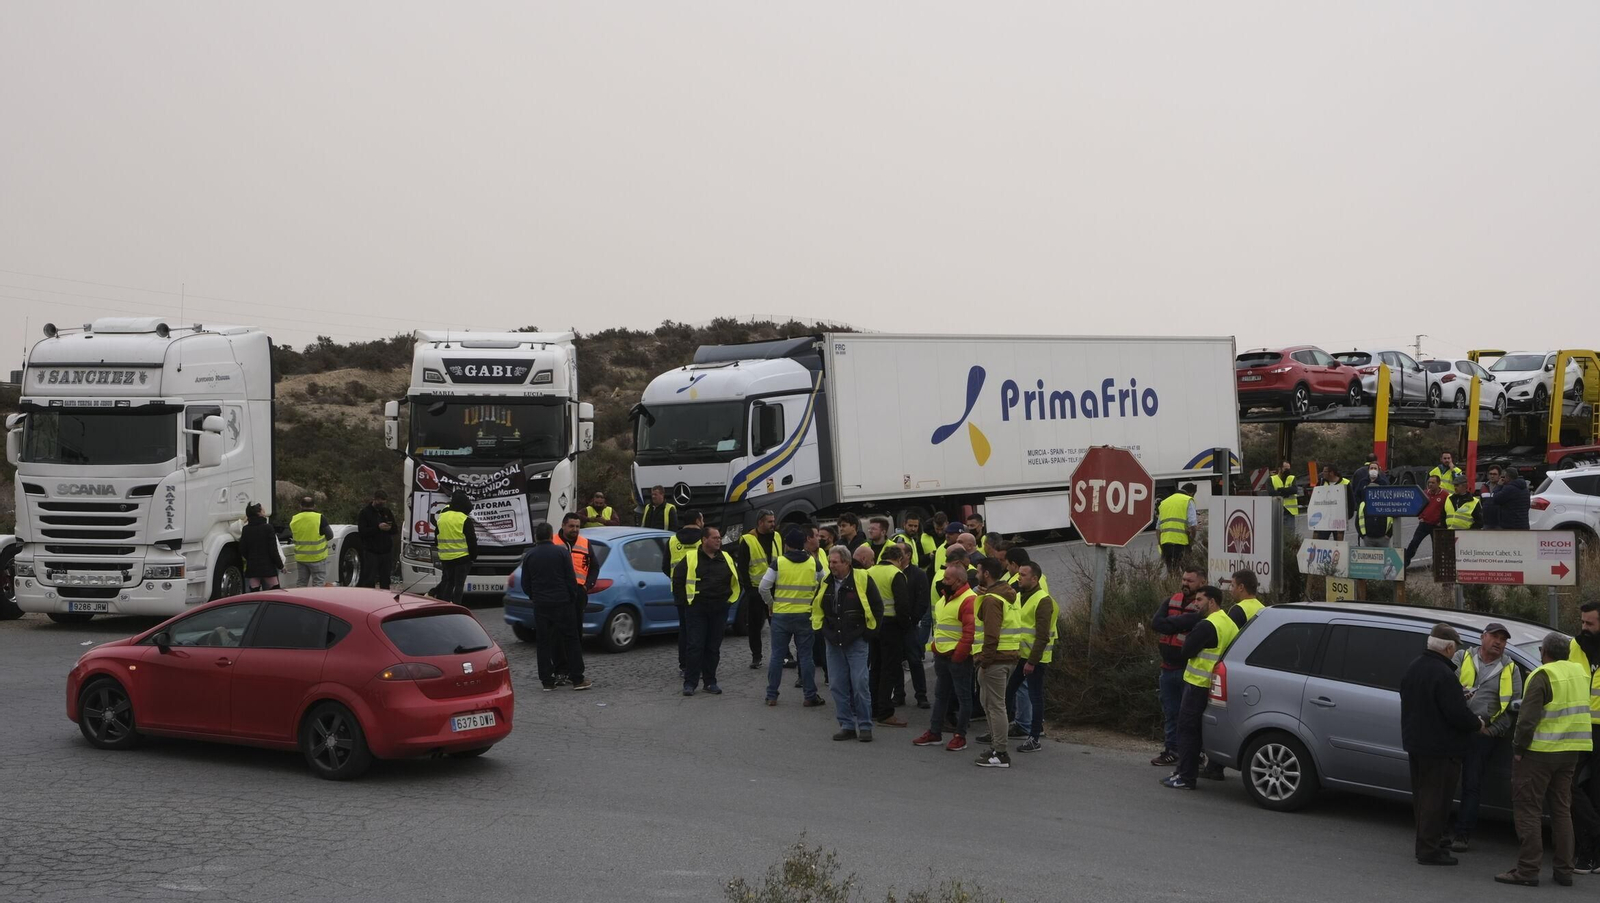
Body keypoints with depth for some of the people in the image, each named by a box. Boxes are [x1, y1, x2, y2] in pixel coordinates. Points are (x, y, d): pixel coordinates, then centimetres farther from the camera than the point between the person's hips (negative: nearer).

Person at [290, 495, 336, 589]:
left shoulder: (294, 520, -1)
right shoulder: (320, 518, -13)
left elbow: (291, 536, 11)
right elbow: (330, 536, -8)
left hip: (300, 557, 4)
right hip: (317, 557, -4)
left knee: (301, 583, 14)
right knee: (319, 583, 3)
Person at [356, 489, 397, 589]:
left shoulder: (387, 512, 15)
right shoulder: (365, 513, -2)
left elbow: (395, 530, 16)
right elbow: (362, 531, -12)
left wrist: (389, 528, -8)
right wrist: (378, 527, -22)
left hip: (386, 551, 5)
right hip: (371, 552, -5)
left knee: (385, 580, 10)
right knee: (369, 581, -7)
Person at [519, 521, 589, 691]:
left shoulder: (529, 556, 2)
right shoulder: (562, 553, -4)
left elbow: (525, 584, 6)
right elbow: (571, 579, -4)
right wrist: (572, 597, 10)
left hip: (541, 605, 2)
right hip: (562, 603, -2)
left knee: (544, 642, 7)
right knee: (571, 640, 4)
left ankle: (547, 680, 5)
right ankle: (577, 679, 2)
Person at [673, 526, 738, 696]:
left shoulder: (727, 559, 10)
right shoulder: (691, 558, -3)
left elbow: (736, 580, 22)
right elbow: (677, 579, 3)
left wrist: (730, 599, 14)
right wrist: (683, 601, 1)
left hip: (719, 611, 4)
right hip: (697, 610, -4)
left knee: (714, 648, 7)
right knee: (695, 646, -6)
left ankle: (710, 682, 14)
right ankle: (690, 683, -1)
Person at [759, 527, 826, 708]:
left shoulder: (778, 563, -8)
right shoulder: (814, 563, -1)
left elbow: (763, 587, -10)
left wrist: (770, 603, 6)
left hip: (781, 615, -1)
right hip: (805, 615, 1)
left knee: (777, 655, 7)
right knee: (805, 655, 6)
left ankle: (771, 695, 10)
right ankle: (810, 696, 6)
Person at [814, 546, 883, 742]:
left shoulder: (862, 580, -7)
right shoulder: (826, 583, 7)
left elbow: (877, 608, -3)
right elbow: (816, 608, 20)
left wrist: (868, 632, -5)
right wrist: (821, 629, 9)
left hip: (857, 643, -5)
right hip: (833, 643, 5)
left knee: (860, 685, -6)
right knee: (837, 686, 4)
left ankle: (865, 726, 3)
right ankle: (847, 725, 13)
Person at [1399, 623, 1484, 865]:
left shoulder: (1413, 668, 9)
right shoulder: (1443, 674, -22)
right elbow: (1458, 714, -23)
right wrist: (1478, 724, -4)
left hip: (1415, 743, 9)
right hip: (1440, 748, -9)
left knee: (1422, 795, 17)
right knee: (1436, 798, -4)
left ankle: (1426, 842, 28)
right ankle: (1429, 849, -2)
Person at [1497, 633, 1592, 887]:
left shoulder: (1543, 676, -15)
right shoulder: (1579, 672, 9)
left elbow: (1528, 718, -19)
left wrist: (1518, 747, -10)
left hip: (1540, 752, -7)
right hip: (1570, 751, 7)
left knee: (1528, 809, -1)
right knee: (1561, 809, 15)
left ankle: (1527, 870, -3)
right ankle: (1564, 870, 16)